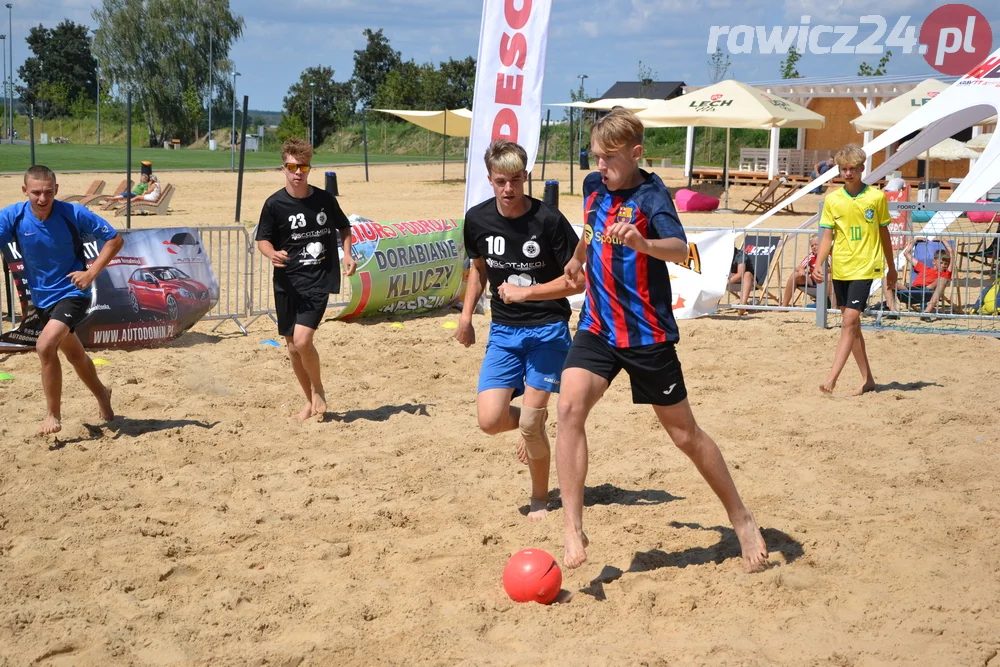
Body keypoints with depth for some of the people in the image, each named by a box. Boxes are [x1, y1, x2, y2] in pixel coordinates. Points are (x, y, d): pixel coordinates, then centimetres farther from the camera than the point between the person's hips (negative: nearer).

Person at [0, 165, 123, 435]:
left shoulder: (73, 214, -19)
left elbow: (115, 239, -10)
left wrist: (91, 273, -18)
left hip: (72, 293, -5)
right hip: (41, 298, 5)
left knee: (45, 346, -25)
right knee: (74, 353, 23)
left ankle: (53, 414, -8)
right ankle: (101, 395, 50)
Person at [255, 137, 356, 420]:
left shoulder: (325, 199, -2)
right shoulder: (275, 204, -5)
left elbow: (344, 227, 15)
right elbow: (263, 239, 2)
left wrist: (347, 254, 0)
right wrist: (273, 254, -20)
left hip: (318, 280, -2)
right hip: (286, 282, 2)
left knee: (302, 340, -18)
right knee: (293, 347, 8)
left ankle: (319, 390, 9)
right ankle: (310, 399, 29)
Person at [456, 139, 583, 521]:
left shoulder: (549, 220, -15)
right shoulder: (478, 219, -2)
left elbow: (577, 280, -12)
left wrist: (526, 292, -19)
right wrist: (466, 317, 12)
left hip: (547, 329, -4)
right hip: (503, 331, 4)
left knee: (531, 423, -7)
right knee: (489, 419, -11)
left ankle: (539, 499, 18)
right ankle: (530, 426, 25)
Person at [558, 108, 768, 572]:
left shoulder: (651, 195, -16)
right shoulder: (594, 186, 4)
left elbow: (681, 250, -35)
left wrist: (642, 243, -55)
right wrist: (578, 258, 44)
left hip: (648, 336, -5)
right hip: (597, 328, 5)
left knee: (684, 433, 6)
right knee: (570, 406, -21)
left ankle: (742, 520, 27)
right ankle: (572, 529, -17)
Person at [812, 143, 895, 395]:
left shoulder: (876, 197, -2)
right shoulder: (832, 199, 3)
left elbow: (884, 234, 7)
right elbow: (827, 236, 5)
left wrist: (891, 268, 14)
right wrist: (818, 264, -10)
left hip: (864, 268, -4)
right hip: (840, 268, 4)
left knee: (849, 321, -14)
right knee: (851, 324, 9)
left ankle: (832, 378, -19)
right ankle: (867, 379, 20)